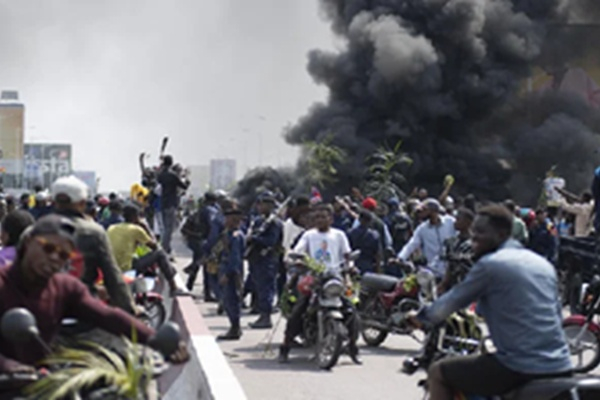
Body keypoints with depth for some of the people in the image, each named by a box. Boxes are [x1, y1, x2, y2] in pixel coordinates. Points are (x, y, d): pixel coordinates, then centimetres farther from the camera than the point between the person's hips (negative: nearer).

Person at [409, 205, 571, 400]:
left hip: (520, 368, -7)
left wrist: (420, 317, 20)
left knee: (438, 372, 9)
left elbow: (451, 302, 2)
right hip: (561, 368, 7)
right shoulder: (543, 264, 15)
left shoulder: (489, 264, -6)